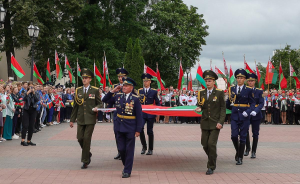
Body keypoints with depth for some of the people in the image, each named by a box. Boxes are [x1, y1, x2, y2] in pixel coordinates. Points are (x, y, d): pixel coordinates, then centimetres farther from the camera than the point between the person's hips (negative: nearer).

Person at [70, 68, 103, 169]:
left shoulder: (95, 90, 1)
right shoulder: (78, 90, 10)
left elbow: (100, 104, 6)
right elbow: (75, 106, 13)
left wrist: (96, 108, -18)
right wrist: (72, 119, 11)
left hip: (90, 119, -3)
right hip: (80, 119, 4)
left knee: (87, 139, -6)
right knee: (80, 138, 0)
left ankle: (85, 161, 3)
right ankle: (88, 154, 27)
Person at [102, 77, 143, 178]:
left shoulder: (135, 99, -9)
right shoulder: (118, 96, 3)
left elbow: (139, 115, -8)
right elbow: (105, 100, 10)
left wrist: (138, 130, -11)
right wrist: (112, 91, -3)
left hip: (130, 128, -4)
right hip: (120, 127, 4)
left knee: (129, 150, 3)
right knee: (121, 149, 8)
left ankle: (127, 171, 13)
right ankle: (125, 165, 30)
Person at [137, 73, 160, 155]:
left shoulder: (154, 91, 6)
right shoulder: (139, 91, 9)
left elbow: (158, 103, 9)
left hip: (150, 114, -1)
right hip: (142, 113, 1)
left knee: (150, 131, 2)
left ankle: (150, 149, 14)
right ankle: (144, 146, 2)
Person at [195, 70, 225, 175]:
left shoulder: (219, 93, -3)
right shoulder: (201, 93, 7)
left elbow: (223, 108, -3)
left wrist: (220, 122, -12)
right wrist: (199, 109, -10)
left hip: (215, 124, -4)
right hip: (205, 123, 4)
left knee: (211, 144, -12)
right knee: (205, 144, 5)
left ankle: (211, 167, 1)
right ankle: (213, 159, 33)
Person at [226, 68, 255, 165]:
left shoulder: (248, 90, -1)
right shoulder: (232, 89, 6)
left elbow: (253, 103, -2)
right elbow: (228, 102, 18)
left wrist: (247, 112, -16)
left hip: (244, 117, -2)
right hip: (234, 116, 2)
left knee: (242, 137, 1)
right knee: (234, 136, -8)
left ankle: (240, 158, 10)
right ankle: (237, 151, 20)